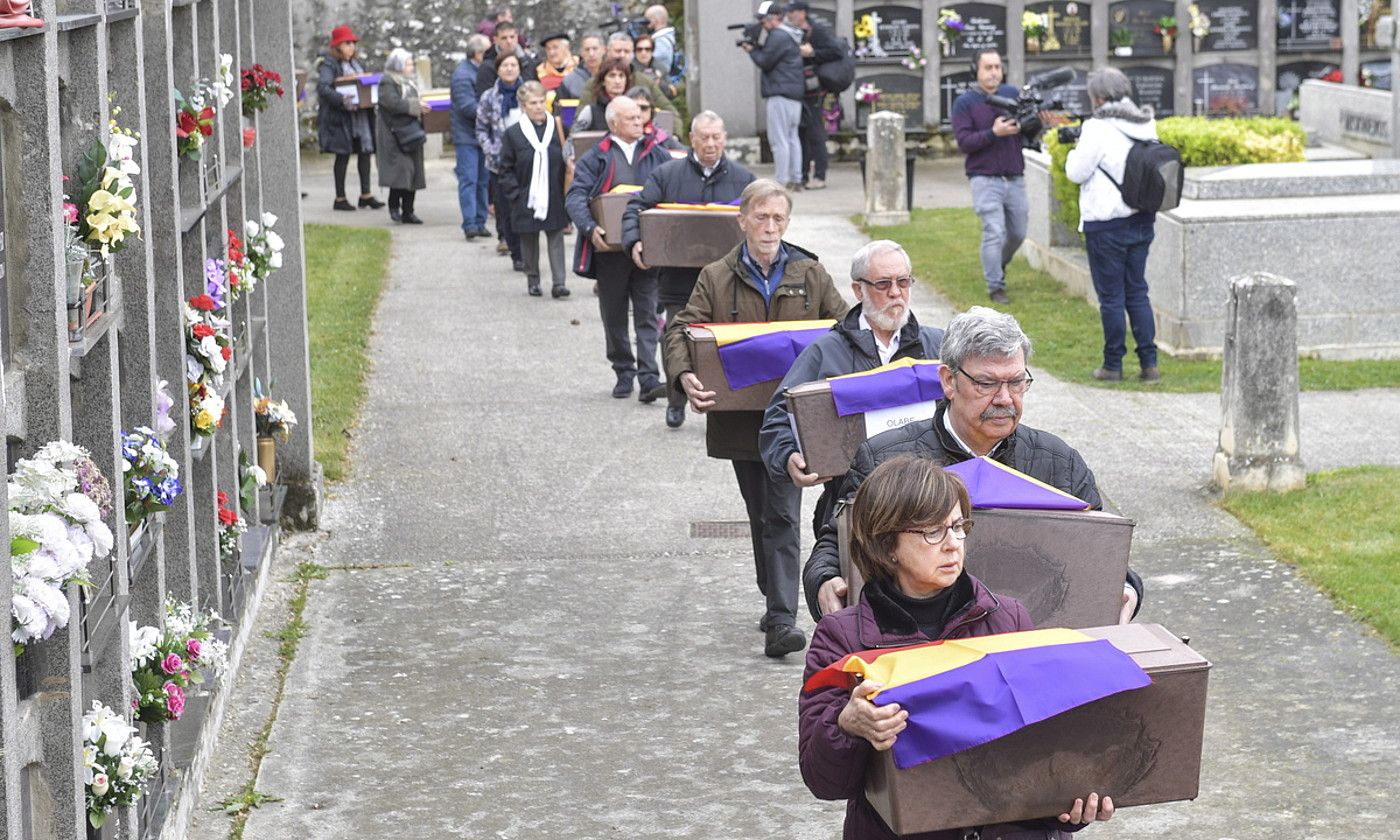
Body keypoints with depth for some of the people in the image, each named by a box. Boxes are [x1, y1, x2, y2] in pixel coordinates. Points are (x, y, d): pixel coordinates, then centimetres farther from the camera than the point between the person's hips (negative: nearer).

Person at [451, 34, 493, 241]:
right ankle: (470, 224, -12)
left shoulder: (483, 71, 13)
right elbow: (467, 107, -23)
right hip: (467, 136, -9)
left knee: (483, 180, 11)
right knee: (468, 180, -10)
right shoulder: (463, 75, -16)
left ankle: (480, 222, 16)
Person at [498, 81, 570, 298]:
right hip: (527, 199, 0)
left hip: (554, 198, 0)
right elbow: (506, 169, 1)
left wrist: (566, 191, -5)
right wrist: (515, 195, -8)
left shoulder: (557, 129, -1)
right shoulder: (513, 133, -2)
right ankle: (532, 279, 24)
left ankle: (559, 282, -1)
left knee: (556, 239, -1)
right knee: (529, 240, 10)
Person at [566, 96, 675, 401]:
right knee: (614, 316, 10)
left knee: (647, 313, -5)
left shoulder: (657, 155, 11)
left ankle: (648, 378, -10)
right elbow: (576, 196, -7)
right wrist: (590, 228, -24)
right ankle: (623, 372, 22)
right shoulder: (596, 158, 2)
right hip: (610, 248, -1)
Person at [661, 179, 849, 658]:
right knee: (760, 516, 13)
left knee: (782, 517, -11)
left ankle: (781, 622, -16)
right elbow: (681, 329, -3)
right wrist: (684, 376, -23)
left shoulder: (810, 274, 7)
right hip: (739, 417, 2)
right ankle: (777, 604, 29)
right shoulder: (716, 278, 5)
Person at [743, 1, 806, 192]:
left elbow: (765, 62, -12)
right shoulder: (791, 35, 20)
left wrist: (752, 50, 4)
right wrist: (757, 47, 7)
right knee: (791, 137, 13)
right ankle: (796, 179, 14)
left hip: (780, 94, -11)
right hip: (794, 93, 11)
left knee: (779, 139, -10)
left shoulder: (778, 36, -13)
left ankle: (782, 182, -12)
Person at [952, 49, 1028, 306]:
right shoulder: (964, 102, -3)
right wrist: (994, 133, -24)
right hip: (985, 179, -5)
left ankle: (998, 265, 40)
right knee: (994, 233, -11)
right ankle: (995, 287, -3)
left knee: (1018, 233, 13)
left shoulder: (1012, 94, 9)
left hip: (1014, 177, 5)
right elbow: (963, 141, -12)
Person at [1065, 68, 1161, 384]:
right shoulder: (1147, 126, 5)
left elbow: (1077, 173, -12)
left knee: (1111, 295, 3)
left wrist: (1075, 152, 9)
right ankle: (1149, 363, 10)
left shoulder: (1098, 129, -16)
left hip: (1107, 224, -6)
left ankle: (1113, 365, 9)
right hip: (1142, 220, 6)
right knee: (1137, 292, 13)